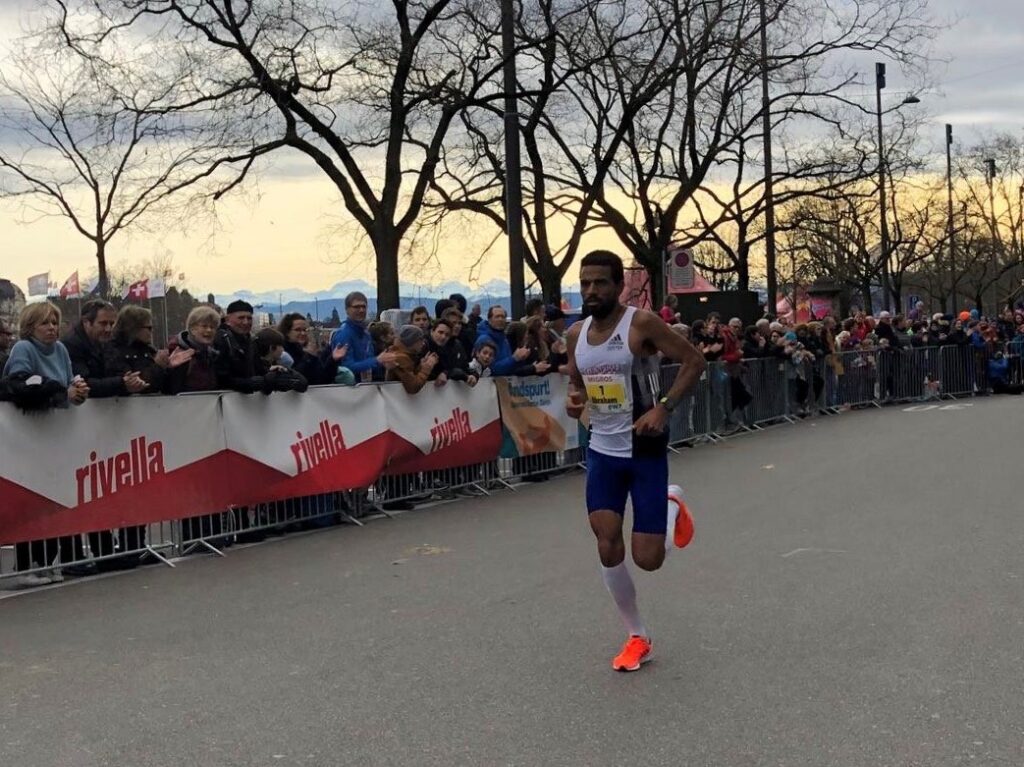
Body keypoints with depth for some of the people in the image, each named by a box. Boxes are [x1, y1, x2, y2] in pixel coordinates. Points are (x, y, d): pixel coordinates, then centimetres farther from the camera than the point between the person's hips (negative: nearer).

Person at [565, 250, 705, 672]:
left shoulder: (642, 323, -15)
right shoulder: (576, 334, 3)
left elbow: (695, 361, -11)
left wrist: (664, 408, -21)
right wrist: (574, 399, -5)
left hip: (645, 450, -5)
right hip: (602, 450, 5)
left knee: (648, 558, -5)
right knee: (608, 547, -2)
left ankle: (672, 505, 29)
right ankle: (637, 637, 16)